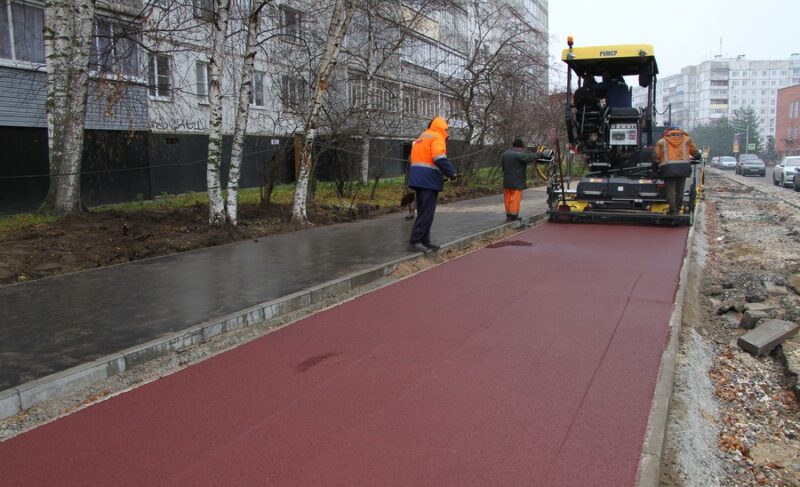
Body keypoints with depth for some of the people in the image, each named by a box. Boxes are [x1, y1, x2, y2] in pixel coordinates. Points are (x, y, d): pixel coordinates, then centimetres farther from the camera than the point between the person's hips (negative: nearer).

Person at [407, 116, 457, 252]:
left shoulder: (421, 138, 22)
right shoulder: (437, 137, -6)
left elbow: (412, 158, 22)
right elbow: (439, 158, -20)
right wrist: (451, 172, -11)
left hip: (417, 179, 9)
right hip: (429, 179, -9)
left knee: (423, 211, 14)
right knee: (427, 213, -7)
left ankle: (424, 241, 17)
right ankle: (415, 241, -11)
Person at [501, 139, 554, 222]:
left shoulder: (504, 155, 10)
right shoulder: (519, 155, -16)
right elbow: (530, 157, -22)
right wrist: (542, 154, -14)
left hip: (506, 182, 7)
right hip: (517, 182, -7)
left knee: (508, 199, 12)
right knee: (515, 200, -1)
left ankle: (508, 216, 18)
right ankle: (513, 216, 0)